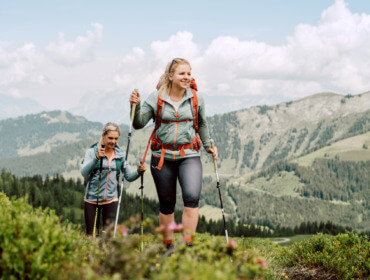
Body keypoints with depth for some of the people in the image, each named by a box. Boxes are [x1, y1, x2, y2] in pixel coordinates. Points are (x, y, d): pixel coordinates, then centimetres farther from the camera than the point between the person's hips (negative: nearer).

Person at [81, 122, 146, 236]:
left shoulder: (120, 154, 8)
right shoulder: (92, 151, -1)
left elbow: (129, 176, 8)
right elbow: (84, 172, -15)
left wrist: (139, 172, -13)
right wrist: (96, 158, -29)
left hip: (111, 199, 2)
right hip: (92, 199, -2)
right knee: (91, 234, 3)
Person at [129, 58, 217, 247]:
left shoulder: (196, 99, 4)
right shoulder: (156, 98, -2)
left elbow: (202, 124, 21)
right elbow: (139, 124, -4)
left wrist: (208, 146, 26)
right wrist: (135, 106, -20)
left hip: (189, 155, 0)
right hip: (163, 156, 0)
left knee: (192, 197, -21)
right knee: (166, 203, 7)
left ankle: (188, 244, -15)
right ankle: (168, 245, 23)